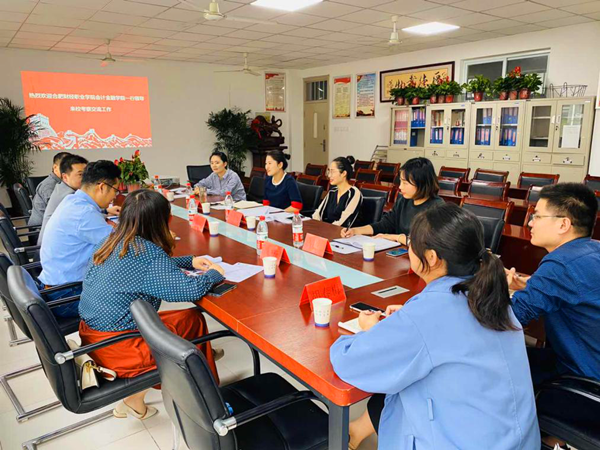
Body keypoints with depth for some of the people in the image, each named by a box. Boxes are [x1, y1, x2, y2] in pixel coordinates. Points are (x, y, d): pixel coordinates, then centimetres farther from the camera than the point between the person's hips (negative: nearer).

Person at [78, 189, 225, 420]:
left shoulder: (112, 241, 3)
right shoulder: (147, 252, -23)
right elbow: (190, 289, -24)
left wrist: (190, 261, 13)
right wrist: (214, 274, -5)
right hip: (114, 348, -8)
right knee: (193, 319, 6)